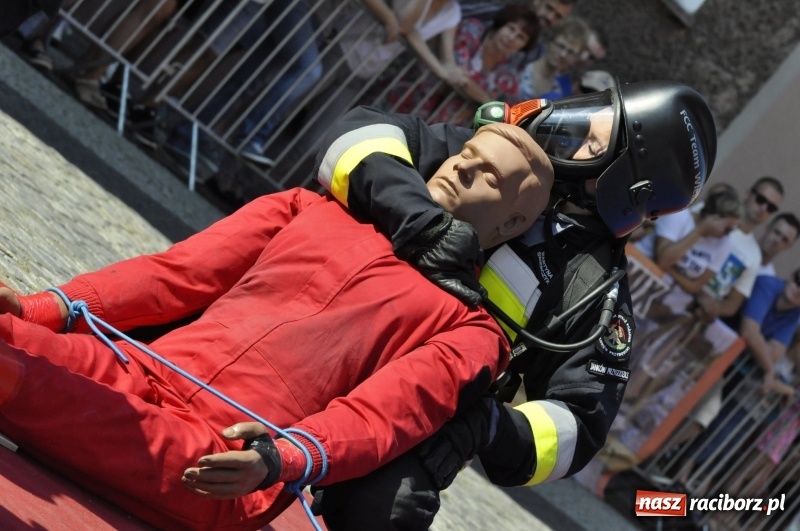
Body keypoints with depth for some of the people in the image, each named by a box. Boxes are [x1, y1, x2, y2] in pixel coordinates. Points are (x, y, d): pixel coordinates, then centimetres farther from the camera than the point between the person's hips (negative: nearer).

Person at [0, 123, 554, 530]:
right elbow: (176, 274, 17)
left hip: (221, 467, -5)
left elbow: (380, 417, -4)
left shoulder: (468, 330, 14)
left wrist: (280, 459, -26)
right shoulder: (311, 210, 26)